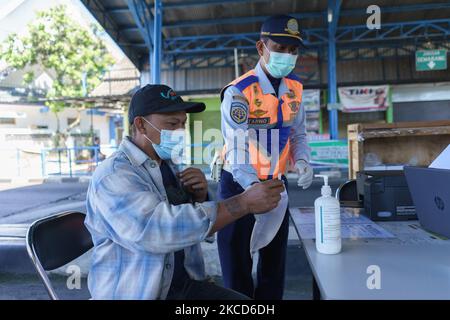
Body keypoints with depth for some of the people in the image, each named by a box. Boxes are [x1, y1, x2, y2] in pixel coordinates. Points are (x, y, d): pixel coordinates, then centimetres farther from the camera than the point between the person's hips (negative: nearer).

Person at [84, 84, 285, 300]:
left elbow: (201, 225, 14)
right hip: (136, 293, -5)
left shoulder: (171, 165, 7)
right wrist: (244, 203, -29)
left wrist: (200, 197, -7)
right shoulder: (113, 175, -16)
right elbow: (159, 230, -31)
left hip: (185, 283, 6)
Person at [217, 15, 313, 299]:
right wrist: (252, 186, -46)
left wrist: (302, 160, -12)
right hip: (240, 186, -5)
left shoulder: (295, 87, 2)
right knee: (238, 262, 6)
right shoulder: (239, 91, -19)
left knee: (275, 259, 17)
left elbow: (298, 133, 9)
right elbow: (238, 145, -29)